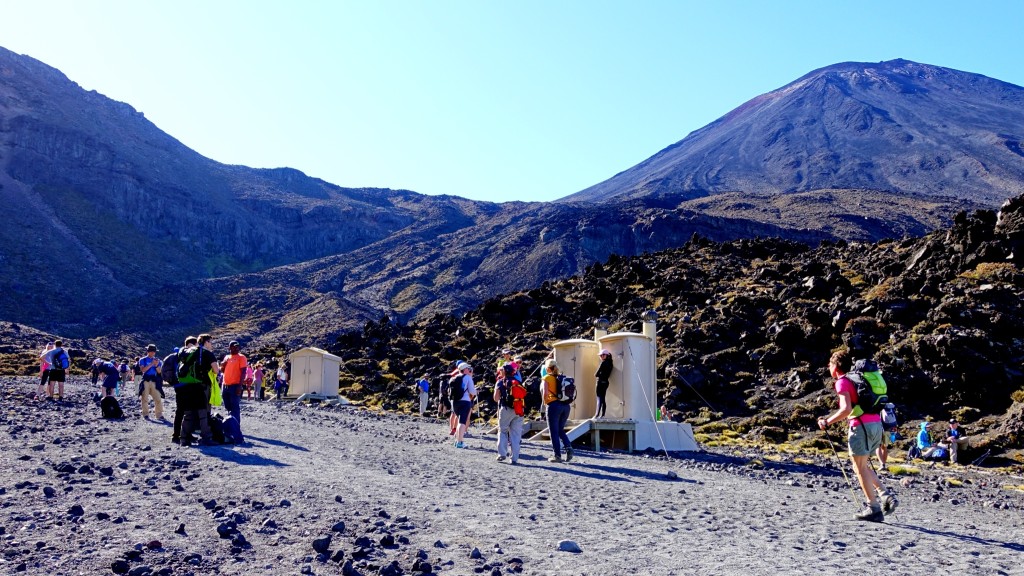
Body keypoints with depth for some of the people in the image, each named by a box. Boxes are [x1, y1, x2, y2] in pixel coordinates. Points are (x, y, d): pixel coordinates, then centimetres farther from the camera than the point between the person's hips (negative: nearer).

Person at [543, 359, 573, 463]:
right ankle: (568, 447, -3)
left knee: (554, 432, 5)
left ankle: (557, 455, 5)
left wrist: (546, 402, 1)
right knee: (560, 430, 18)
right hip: (565, 405, 6)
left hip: (554, 405, -5)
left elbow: (545, 393, -15)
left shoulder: (547, 378, -2)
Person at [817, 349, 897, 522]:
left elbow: (846, 410, -17)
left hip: (862, 426, -8)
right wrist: (828, 417, 28)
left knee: (860, 468, 0)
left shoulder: (842, 382, -6)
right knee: (862, 466, 20)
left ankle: (874, 509, 0)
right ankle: (885, 496, 8)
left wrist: (827, 423, -8)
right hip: (876, 424, 8)